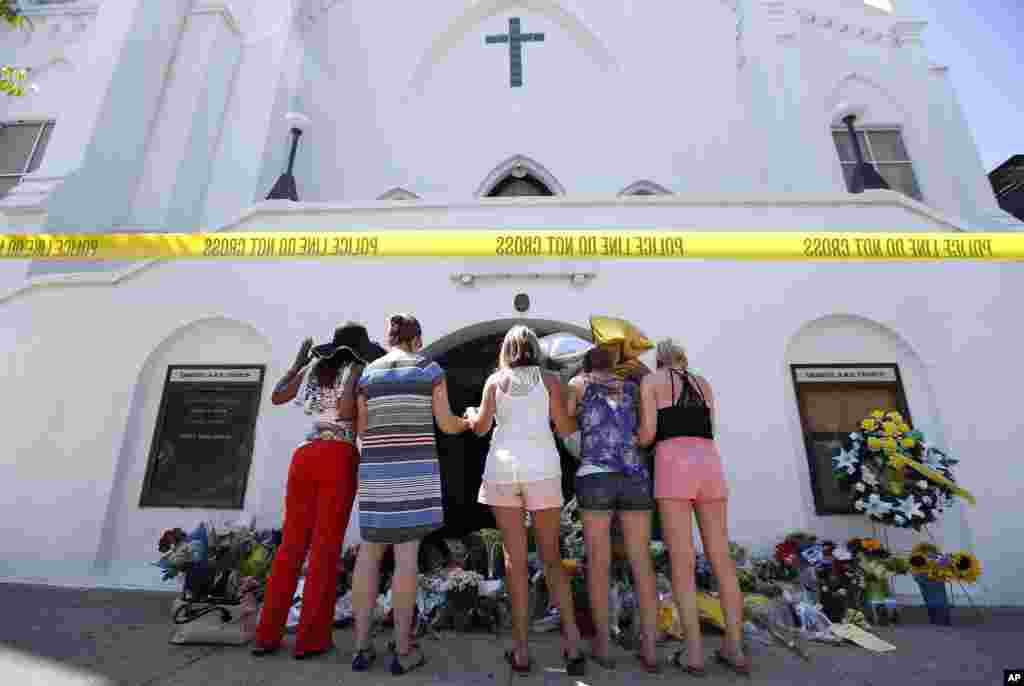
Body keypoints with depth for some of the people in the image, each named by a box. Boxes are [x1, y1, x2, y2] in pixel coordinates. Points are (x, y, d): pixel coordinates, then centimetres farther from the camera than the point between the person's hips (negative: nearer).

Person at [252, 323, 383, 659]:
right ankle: (310, 638, 4)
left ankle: (268, 634, 13)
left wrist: (299, 361, 36)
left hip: (305, 455, 5)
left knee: (292, 544, 10)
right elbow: (346, 413, -14)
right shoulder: (356, 369, 1)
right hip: (338, 458, -5)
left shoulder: (313, 370, 17)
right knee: (326, 546, -1)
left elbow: (276, 397, 28)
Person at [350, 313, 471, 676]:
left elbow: (363, 430, 8)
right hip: (415, 468, -3)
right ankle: (403, 649, 8)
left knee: (370, 551, 13)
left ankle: (362, 645, 15)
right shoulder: (431, 370, -1)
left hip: (377, 469, 3)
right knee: (407, 554, 1)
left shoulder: (368, 374, 8)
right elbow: (446, 425, -2)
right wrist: (468, 422, 21)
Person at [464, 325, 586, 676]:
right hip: (542, 468, 0)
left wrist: (471, 414, 26)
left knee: (515, 559, 8)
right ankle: (572, 642, 7)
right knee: (551, 558, 12)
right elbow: (566, 429, 3)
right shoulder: (550, 379, 6)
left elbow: (481, 427, 5)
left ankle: (521, 651, 13)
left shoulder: (495, 379, 7)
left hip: (502, 467, 0)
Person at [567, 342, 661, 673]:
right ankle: (650, 648, 11)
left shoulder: (579, 383, 8)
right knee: (641, 562, 8)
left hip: (594, 478, -2)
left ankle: (603, 645, 12)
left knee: (598, 562, 6)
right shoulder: (632, 386, 16)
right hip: (635, 478, 3)